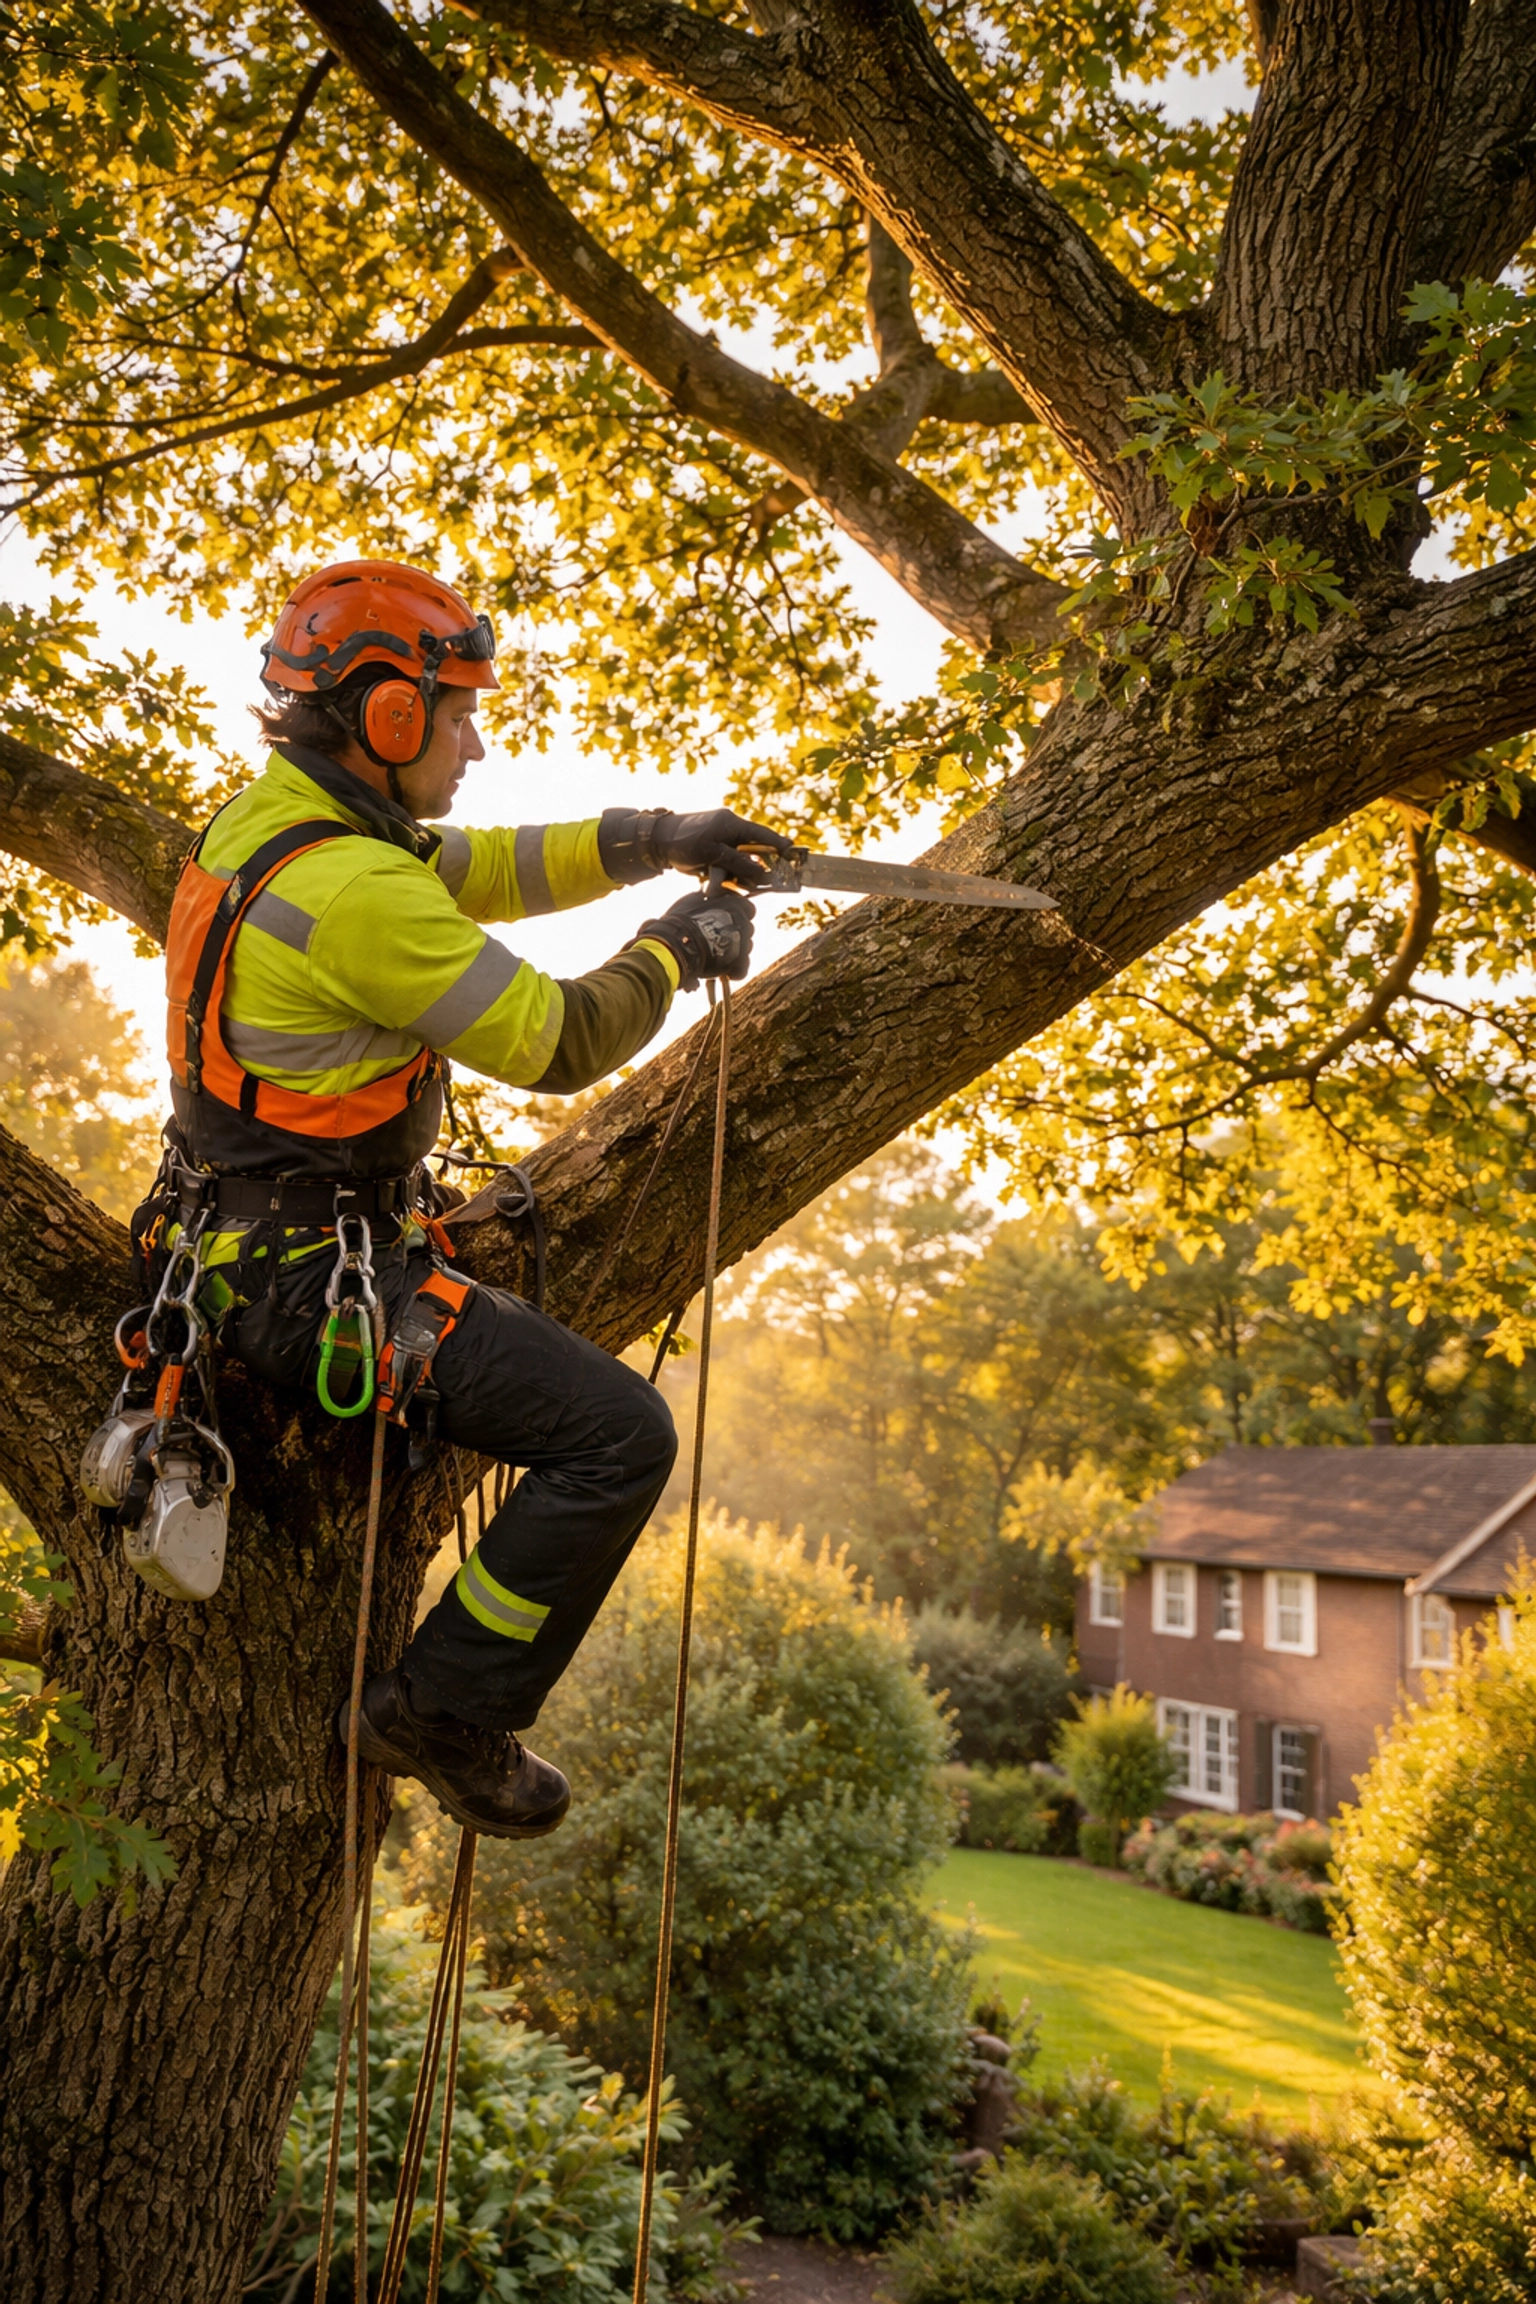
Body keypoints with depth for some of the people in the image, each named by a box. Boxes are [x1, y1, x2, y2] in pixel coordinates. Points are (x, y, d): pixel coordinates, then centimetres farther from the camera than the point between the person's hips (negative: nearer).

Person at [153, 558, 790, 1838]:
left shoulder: (273, 817, 6)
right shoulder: (358, 892, -25)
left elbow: (490, 867, 16)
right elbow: (558, 1043, -19)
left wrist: (657, 842, 7)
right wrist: (675, 953, -2)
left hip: (246, 1238, 10)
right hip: (318, 1283, -10)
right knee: (620, 1435, -14)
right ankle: (449, 1712, 0)